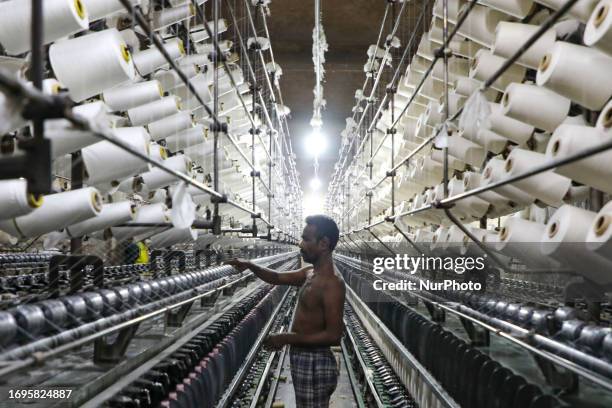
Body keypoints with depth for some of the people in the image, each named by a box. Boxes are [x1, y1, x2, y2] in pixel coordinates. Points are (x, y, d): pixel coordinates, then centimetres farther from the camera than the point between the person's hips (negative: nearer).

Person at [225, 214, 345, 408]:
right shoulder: (311, 272, 7)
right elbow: (278, 278, 19)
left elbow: (333, 336, -27)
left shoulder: (332, 283, -23)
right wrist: (250, 266, 1)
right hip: (303, 359, 10)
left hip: (314, 364, -10)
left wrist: (287, 338, -23)